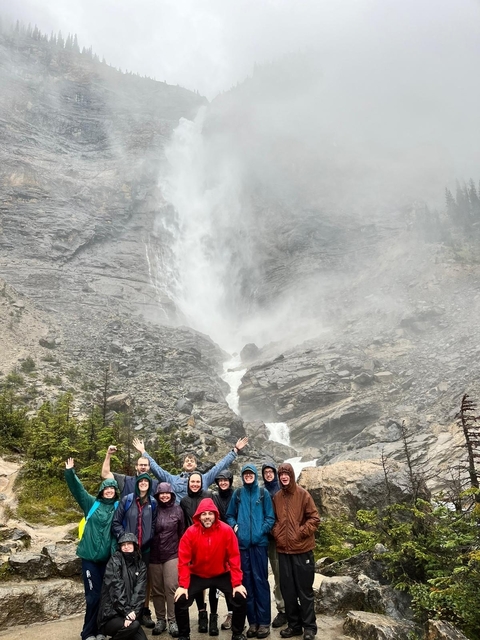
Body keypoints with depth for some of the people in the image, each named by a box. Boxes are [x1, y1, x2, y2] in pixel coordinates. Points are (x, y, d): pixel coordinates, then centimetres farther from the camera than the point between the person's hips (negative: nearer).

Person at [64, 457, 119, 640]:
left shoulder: (119, 507, 5)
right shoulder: (92, 503, 4)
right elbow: (77, 489, 1)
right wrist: (70, 472, -10)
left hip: (109, 557, 1)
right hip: (90, 556, -1)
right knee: (93, 596, 3)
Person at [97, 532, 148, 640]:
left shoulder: (140, 565, 6)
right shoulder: (115, 561, -7)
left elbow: (140, 591, -4)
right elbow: (116, 588, -16)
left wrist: (133, 612, -19)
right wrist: (126, 612, -21)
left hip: (130, 613, 5)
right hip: (110, 615, -5)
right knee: (133, 625, -29)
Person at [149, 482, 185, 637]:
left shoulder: (177, 509, 1)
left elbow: (182, 532, 6)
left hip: (172, 554, -1)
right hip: (154, 555, 1)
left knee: (171, 587, -6)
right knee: (157, 589, 9)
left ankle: (172, 620, 5)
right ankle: (160, 619, 22)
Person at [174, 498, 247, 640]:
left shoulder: (226, 530, -20)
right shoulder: (191, 532, -19)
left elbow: (234, 558, -15)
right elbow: (184, 560, -14)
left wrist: (237, 583, -17)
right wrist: (183, 585, -18)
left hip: (222, 575, 0)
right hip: (197, 576, 0)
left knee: (240, 599, -12)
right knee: (180, 601, -10)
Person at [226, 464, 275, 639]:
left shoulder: (263, 493, 1)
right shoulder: (238, 494, 8)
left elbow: (270, 517, -1)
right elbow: (229, 515, 13)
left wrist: (261, 531, -12)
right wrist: (234, 526, -5)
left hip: (259, 543, -2)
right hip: (242, 543, 3)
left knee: (260, 580, -1)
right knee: (246, 581, 8)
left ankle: (264, 621, 9)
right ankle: (252, 621, 18)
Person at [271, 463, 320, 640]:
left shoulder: (303, 494, -7)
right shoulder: (276, 497, 5)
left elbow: (314, 519, -6)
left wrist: (301, 533, -14)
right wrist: (276, 533, 0)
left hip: (302, 549, -4)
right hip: (283, 549, 4)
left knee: (305, 589, 5)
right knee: (287, 589, 12)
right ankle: (294, 624, 26)